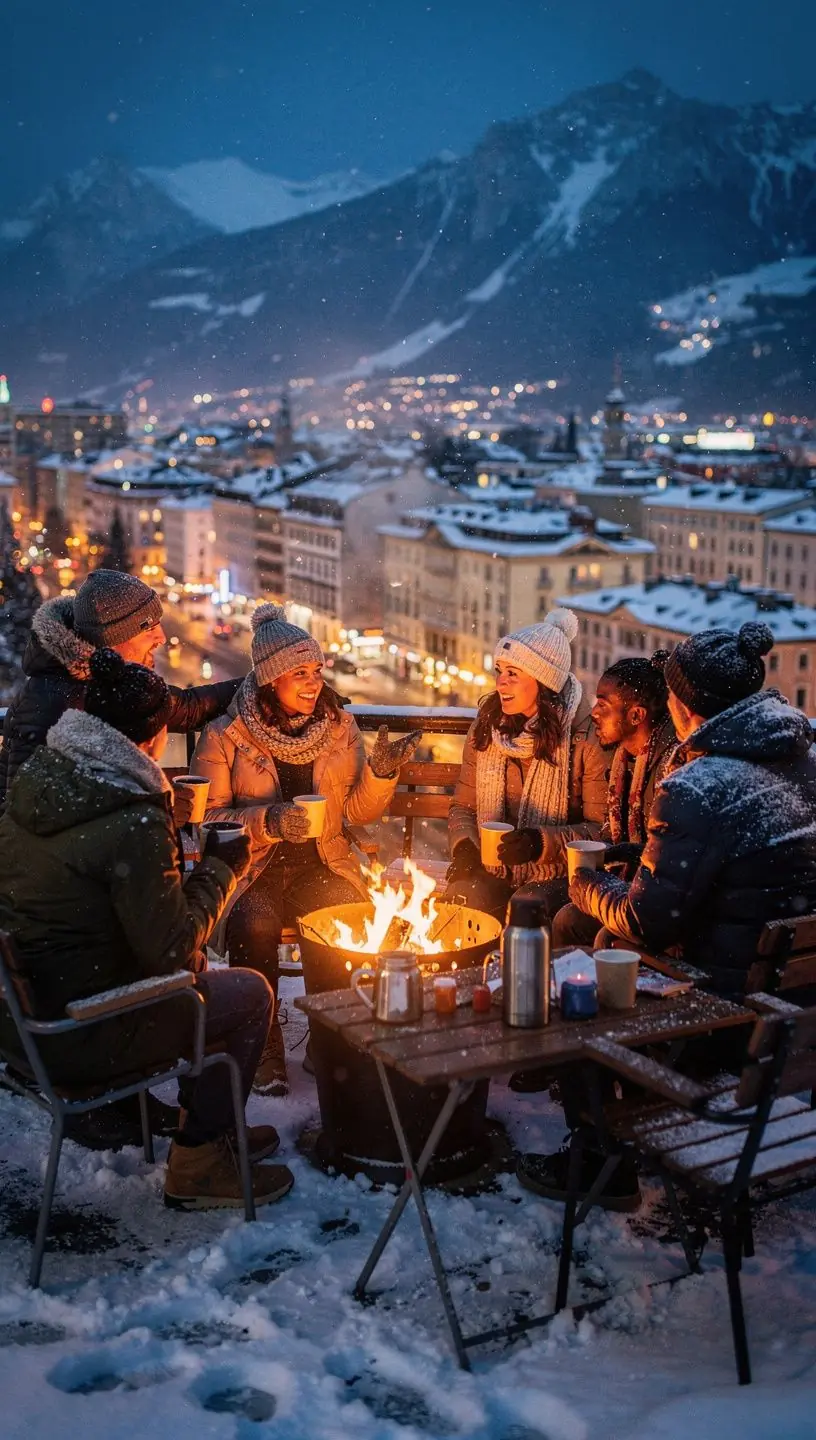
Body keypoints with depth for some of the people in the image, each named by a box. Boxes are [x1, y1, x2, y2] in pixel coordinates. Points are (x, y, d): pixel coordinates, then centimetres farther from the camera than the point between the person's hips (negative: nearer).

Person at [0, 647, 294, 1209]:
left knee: (197, 974, 25)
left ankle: (213, 1127, 36)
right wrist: (220, 868, -7)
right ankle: (196, 1166, 17)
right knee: (250, 993, 5)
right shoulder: (134, 823, -25)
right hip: (73, 1040, -9)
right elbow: (172, 946, -21)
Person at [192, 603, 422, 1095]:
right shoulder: (226, 735, -4)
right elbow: (209, 819, -6)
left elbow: (358, 811, 9)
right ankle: (265, 1050, -13)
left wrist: (381, 773, -11)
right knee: (255, 926, -33)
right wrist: (269, 821, -22)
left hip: (320, 863, 3)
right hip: (250, 865, -2)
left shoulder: (339, 725, 7)